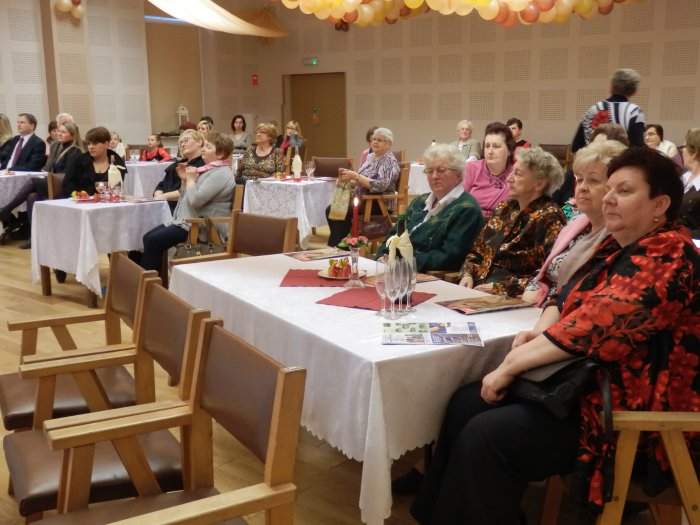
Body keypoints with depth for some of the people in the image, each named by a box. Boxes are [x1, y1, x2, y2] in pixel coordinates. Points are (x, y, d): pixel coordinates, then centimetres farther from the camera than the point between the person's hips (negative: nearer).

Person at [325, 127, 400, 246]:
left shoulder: (389, 161, -11)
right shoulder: (370, 157, 14)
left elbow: (380, 185, -26)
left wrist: (355, 176, -27)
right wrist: (348, 179, -2)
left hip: (379, 204, -8)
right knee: (331, 210, -10)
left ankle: (334, 246, -9)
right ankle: (335, 244, -3)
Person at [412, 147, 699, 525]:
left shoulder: (667, 257, -19)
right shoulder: (618, 248, 12)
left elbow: (594, 324, -28)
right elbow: (569, 298, 18)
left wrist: (511, 364, -20)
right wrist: (540, 332, -6)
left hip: (629, 411, -10)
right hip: (585, 383, 10)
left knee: (485, 436, -20)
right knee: (465, 404, 1)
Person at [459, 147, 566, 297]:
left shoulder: (549, 219, -9)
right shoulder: (504, 208, 13)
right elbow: (477, 251, 18)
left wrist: (501, 288, -18)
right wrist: (468, 275, -2)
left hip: (516, 298, -7)